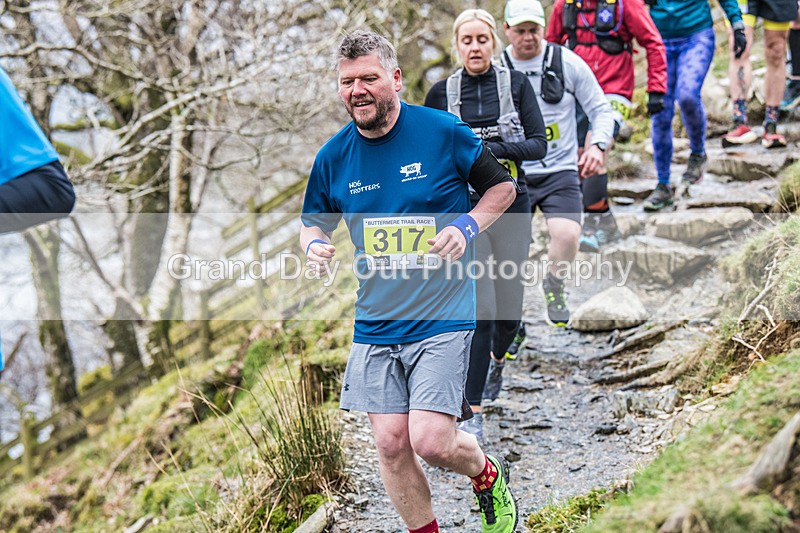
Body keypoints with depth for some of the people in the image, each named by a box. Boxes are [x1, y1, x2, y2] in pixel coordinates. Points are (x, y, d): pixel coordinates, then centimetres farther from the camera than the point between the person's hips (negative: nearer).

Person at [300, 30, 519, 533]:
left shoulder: (443, 131, -8)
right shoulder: (333, 156, 2)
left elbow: (503, 186, 4)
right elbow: (314, 219, 18)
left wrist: (466, 227, -13)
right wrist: (315, 243, -6)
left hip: (443, 317, -4)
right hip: (375, 325, 4)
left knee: (430, 440, -12)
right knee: (390, 443, 4)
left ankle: (490, 477, 22)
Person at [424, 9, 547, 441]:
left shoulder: (516, 84, 0)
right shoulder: (441, 93, 1)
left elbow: (539, 144, -7)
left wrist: (492, 148, -19)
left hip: (511, 209, 1)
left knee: (509, 308, 10)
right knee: (480, 310, -12)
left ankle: (496, 358, 46)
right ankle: (472, 413, -6)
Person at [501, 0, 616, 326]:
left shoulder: (568, 63, -2)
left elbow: (601, 110, 5)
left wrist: (597, 145, -12)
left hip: (560, 170, -1)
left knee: (566, 236, -21)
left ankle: (554, 286, 11)